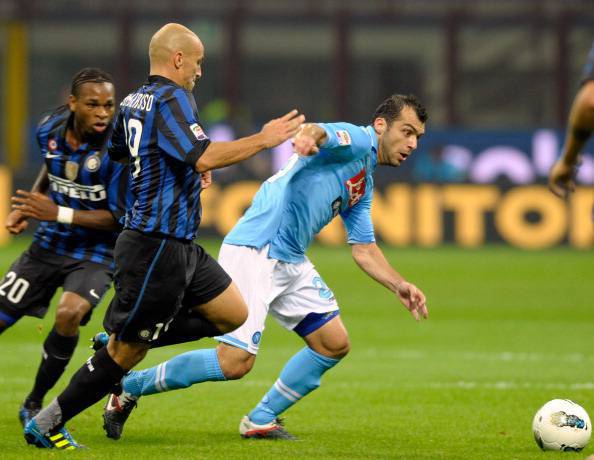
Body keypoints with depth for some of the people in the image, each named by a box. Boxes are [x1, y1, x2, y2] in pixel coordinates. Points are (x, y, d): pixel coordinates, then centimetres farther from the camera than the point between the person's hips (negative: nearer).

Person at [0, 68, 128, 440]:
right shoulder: (50, 130, -6)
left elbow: (118, 217, -19)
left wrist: (58, 214, -26)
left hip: (95, 252, -5)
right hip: (49, 245, 5)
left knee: (69, 313, -30)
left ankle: (34, 405, -9)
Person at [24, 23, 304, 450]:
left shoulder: (133, 101, 12)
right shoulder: (171, 99, -16)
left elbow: (115, 153, 29)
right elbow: (204, 158, -27)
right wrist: (262, 140, -18)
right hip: (157, 247, -10)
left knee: (233, 314, 12)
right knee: (127, 350, -3)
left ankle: (117, 342, 15)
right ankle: (47, 424, 5)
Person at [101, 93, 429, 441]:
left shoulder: (364, 186, 21)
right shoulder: (357, 141, -8)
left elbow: (364, 249, 27)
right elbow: (320, 133, -31)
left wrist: (400, 287, 13)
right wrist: (309, 135, -56)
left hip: (291, 263, 10)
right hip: (254, 252, -10)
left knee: (335, 344, 5)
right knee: (235, 362, -16)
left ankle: (260, 421, 16)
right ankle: (130, 386, 0)